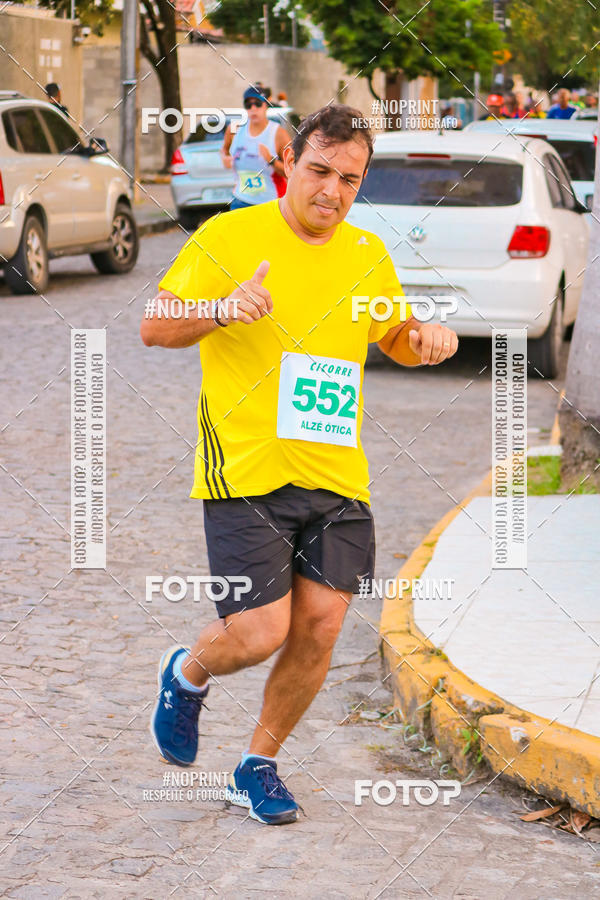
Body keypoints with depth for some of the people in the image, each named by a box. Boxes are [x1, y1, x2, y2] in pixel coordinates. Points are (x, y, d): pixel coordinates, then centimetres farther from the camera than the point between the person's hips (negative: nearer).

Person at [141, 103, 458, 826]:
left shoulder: (368, 256, 11)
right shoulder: (229, 237, -4)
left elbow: (396, 337, 27)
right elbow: (154, 327, -6)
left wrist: (427, 338, 2)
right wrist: (221, 310, -26)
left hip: (337, 477, 5)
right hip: (245, 473, -5)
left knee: (319, 629, 0)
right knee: (261, 635, -9)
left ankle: (260, 765, 21)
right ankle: (187, 674, 26)